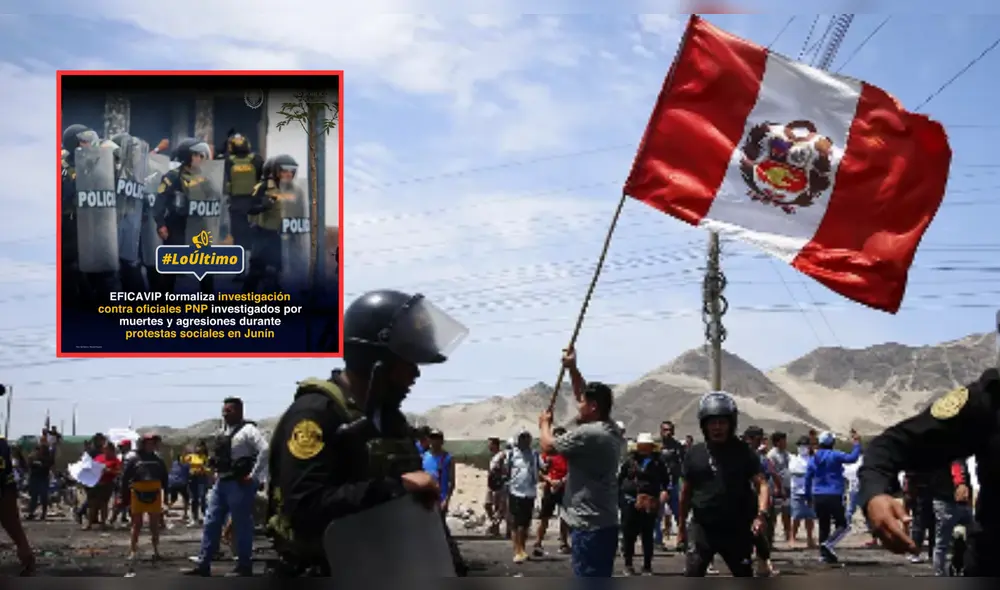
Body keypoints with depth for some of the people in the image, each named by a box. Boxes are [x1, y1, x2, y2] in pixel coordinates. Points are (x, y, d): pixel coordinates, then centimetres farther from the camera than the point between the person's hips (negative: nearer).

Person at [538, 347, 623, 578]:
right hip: (605, 523, 10)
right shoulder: (612, 431, 10)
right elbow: (588, 395, 24)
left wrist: (545, 423, 15)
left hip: (589, 526, -10)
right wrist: (572, 368, 23)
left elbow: (548, 445, -4)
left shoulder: (586, 434, -18)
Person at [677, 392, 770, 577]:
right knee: (692, 576, -13)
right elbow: (686, 492, 10)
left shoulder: (744, 452, -3)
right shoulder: (694, 454, 2)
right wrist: (681, 526, 13)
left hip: (737, 530, 0)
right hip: (702, 528, 0)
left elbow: (761, 484, -11)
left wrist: (762, 514, -29)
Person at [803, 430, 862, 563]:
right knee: (841, 524, 5)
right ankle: (829, 543, -18)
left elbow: (808, 478, 12)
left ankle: (824, 553, 10)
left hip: (818, 497, 5)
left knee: (823, 526, 13)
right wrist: (857, 443, -3)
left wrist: (808, 497, 19)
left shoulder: (813, 459, 9)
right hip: (833, 496, -5)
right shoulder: (834, 456, -7)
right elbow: (852, 457, -16)